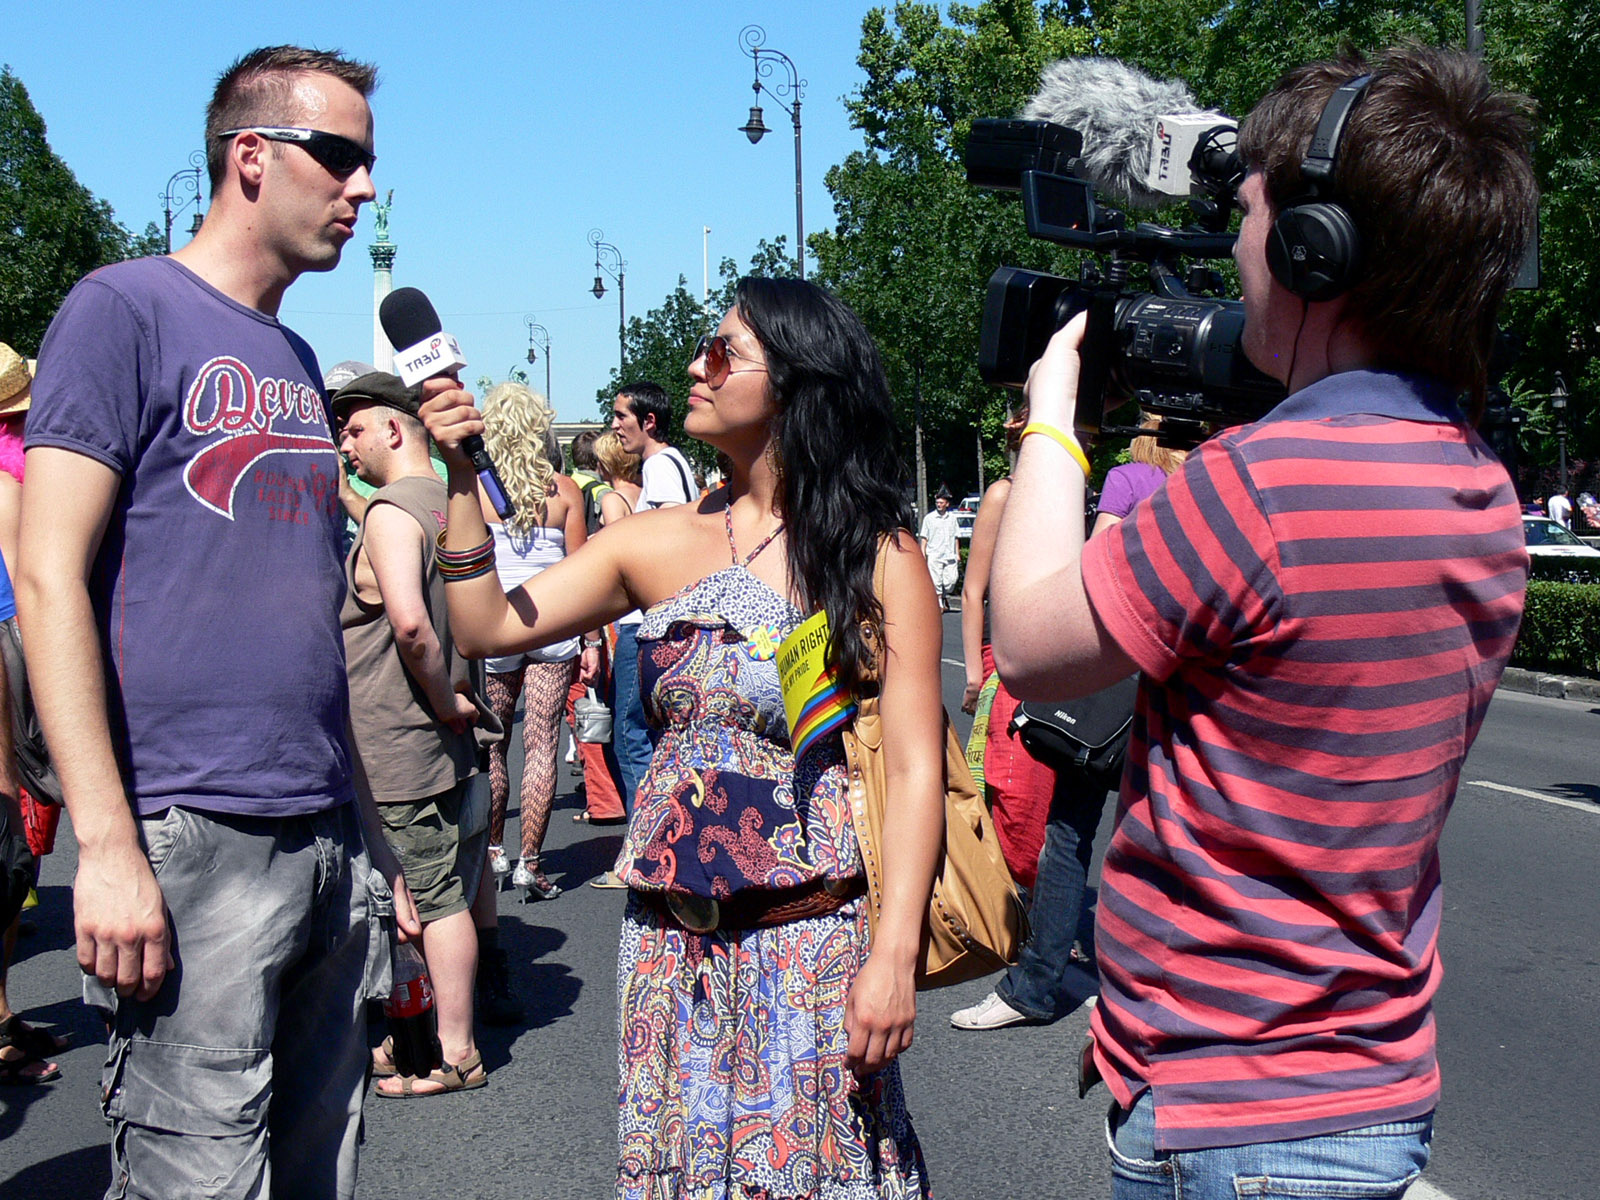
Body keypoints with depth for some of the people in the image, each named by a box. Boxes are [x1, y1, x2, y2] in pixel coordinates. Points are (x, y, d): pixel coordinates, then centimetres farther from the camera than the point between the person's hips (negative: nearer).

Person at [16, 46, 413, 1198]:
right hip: (191, 840, -7)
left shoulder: (298, 361, 17)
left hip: (329, 835, 7)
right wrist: (107, 843, -18)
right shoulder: (126, 308, -4)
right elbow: (49, 579, -11)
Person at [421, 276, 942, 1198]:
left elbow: (915, 768, -10)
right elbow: (488, 628, 7)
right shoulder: (660, 544, 6)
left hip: (810, 940, -4)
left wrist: (894, 956, -16)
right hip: (671, 939, 4)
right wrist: (463, 476, -2)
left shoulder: (877, 557, -7)